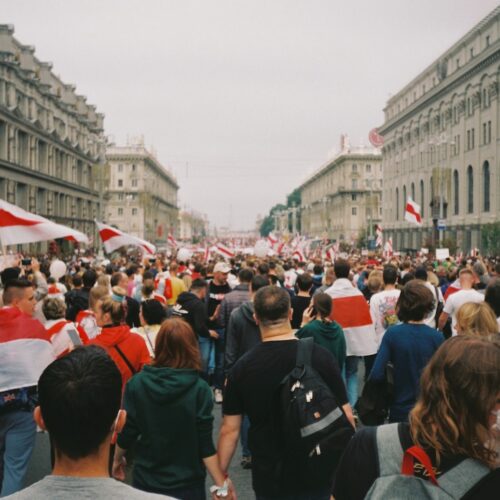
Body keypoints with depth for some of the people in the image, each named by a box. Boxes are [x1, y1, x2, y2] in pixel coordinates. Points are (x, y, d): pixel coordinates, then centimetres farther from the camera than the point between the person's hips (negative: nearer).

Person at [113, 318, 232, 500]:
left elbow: (127, 432, -5)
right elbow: (205, 445, -16)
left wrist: (117, 459, 14)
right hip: (186, 484, -1)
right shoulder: (199, 389, -16)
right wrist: (221, 485, -8)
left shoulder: (136, 383, -11)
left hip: (145, 480, 2)